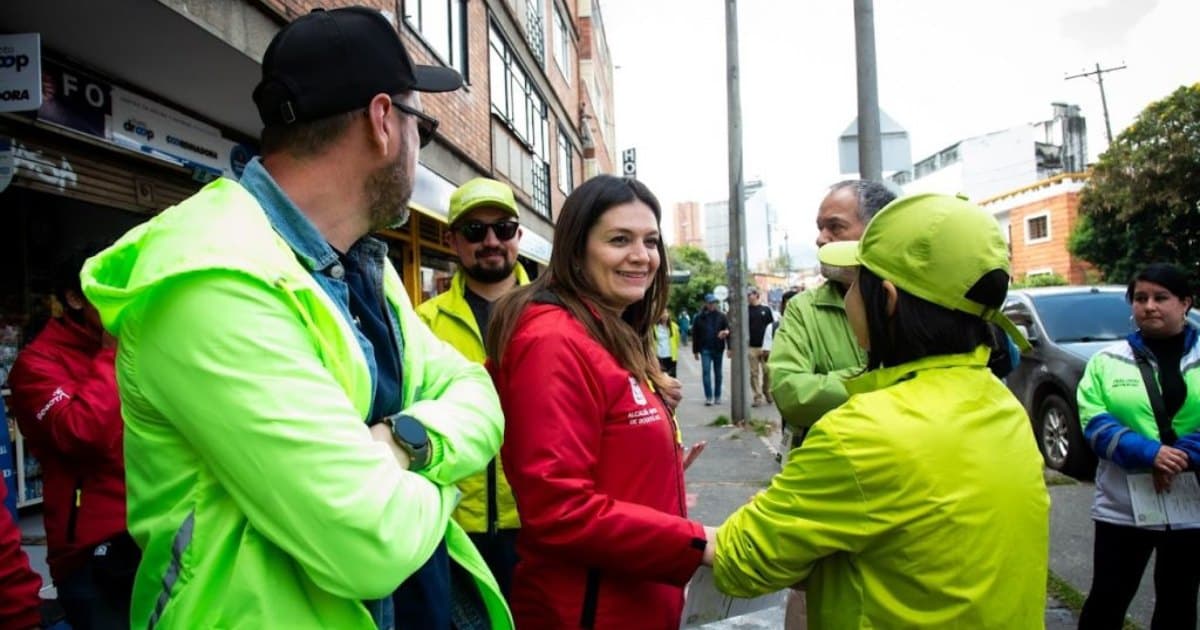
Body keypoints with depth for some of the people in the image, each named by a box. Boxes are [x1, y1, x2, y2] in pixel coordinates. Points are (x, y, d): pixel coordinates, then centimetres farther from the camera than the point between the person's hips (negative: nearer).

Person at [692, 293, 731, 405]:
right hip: (705, 350, -1)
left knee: (718, 373, 9)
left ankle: (717, 396, 18)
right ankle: (708, 397, -7)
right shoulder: (699, 318, 2)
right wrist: (695, 351, 3)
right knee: (706, 372, -8)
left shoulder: (721, 316, 3)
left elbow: (728, 330, 1)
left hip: (718, 349, 1)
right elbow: (695, 335, 5)